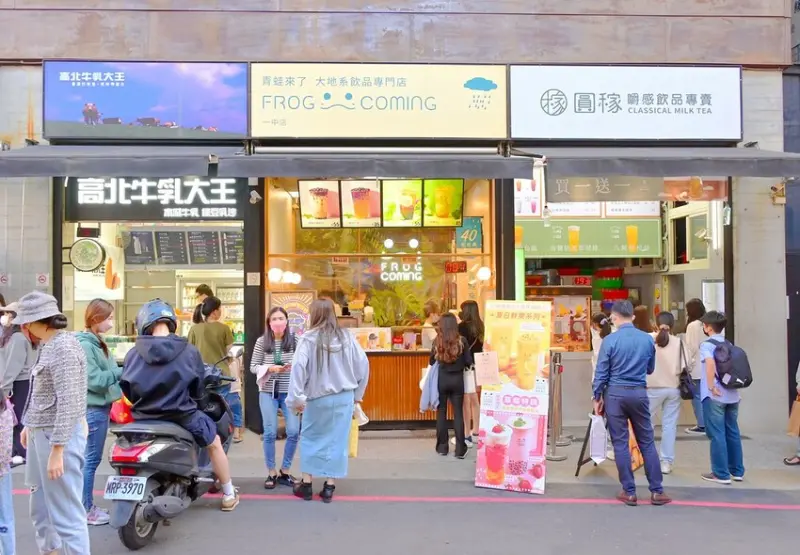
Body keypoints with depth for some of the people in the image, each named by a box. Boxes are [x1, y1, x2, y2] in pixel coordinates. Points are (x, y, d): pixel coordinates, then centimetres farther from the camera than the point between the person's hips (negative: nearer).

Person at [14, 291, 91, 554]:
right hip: (42, 433, 10)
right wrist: (30, 424, 27)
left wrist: (57, 450, -24)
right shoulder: (50, 345, 12)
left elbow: (68, 402, -23)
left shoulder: (63, 347, -19)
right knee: (41, 508, 23)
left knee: (65, 511, -4)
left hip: (58, 437, -10)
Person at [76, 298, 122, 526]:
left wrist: (122, 372, 0)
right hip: (93, 408, -10)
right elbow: (95, 380, -21)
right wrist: (122, 372, -19)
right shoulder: (85, 345, -16)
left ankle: (87, 506, 24)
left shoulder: (97, 343, 14)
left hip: (100, 406, 10)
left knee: (91, 459, 15)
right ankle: (86, 510, 6)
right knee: (91, 459, -2)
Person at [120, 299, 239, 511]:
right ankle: (229, 496, 32)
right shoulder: (189, 351, -11)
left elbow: (127, 390, 1)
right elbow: (198, 389, -2)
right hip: (181, 415, -2)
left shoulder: (133, 354, -7)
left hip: (145, 418, 2)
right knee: (214, 443, 21)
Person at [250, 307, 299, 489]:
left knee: (293, 432, -3)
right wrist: (270, 368, -14)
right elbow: (253, 367, 1)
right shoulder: (261, 342, -1)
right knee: (270, 433, 3)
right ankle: (271, 473, 19)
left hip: (290, 392, 0)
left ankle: (284, 471, 17)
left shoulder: (295, 340, -2)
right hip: (268, 392, 0)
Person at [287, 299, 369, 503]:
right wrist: (357, 394, 13)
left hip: (317, 399, -2)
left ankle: (306, 484, 18)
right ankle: (329, 487, 12)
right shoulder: (347, 337, -1)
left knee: (310, 439, 14)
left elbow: (298, 368, -18)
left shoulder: (308, 339, -10)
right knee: (337, 440, 9)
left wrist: (296, 398, -11)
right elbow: (363, 365, 2)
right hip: (344, 398, 2)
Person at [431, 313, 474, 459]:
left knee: (441, 413, 11)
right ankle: (460, 449, 6)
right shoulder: (462, 341, -8)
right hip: (457, 380, 0)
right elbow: (469, 362, -6)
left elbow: (432, 362, 1)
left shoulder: (437, 341, -7)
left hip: (441, 380, 0)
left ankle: (442, 447, 15)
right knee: (458, 413, 5)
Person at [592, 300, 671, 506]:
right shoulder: (647, 339, 2)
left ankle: (629, 492, 8)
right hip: (639, 393, 3)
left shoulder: (610, 340, -9)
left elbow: (601, 372, -6)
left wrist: (597, 397, 5)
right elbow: (650, 369, 15)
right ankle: (656, 491, 14)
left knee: (620, 443, 4)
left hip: (615, 393, -3)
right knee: (647, 442, 10)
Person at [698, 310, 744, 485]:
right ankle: (737, 471, 21)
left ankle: (721, 474, 4)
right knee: (733, 433, 14)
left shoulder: (707, 344, -9)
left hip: (715, 396, -7)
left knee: (717, 435, 0)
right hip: (732, 394, 7)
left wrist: (711, 386, -22)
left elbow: (710, 362, -27)